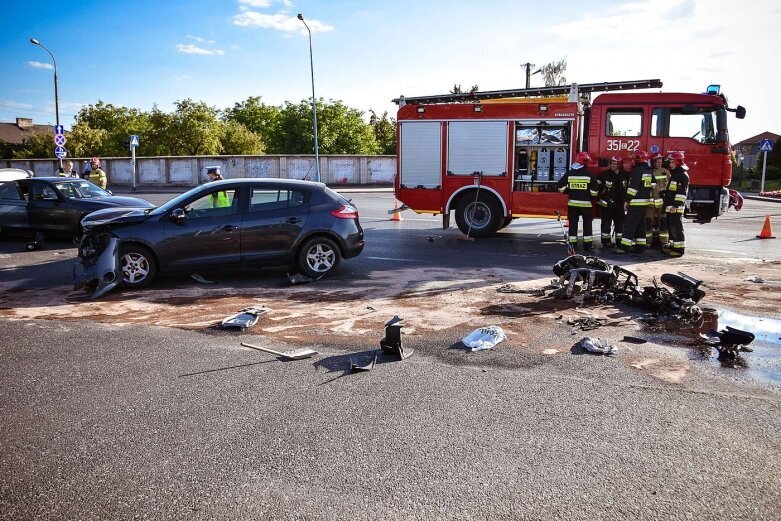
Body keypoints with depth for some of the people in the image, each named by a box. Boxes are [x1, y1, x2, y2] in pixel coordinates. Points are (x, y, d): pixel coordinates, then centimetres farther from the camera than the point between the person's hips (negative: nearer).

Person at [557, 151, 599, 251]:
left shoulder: (569, 173, 0)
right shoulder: (590, 175, -8)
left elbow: (560, 186, -2)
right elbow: (594, 191, -10)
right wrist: (592, 195, 12)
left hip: (572, 203, 2)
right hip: (586, 203, -2)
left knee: (573, 223, 8)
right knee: (587, 224, 9)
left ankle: (572, 243, 9)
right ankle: (587, 244, 12)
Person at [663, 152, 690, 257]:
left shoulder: (683, 175, -11)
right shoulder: (674, 174, 20)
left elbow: (682, 192, -18)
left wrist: (676, 205, -22)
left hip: (676, 207, -10)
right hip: (670, 206, 10)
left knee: (676, 227, -9)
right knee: (671, 226, 13)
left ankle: (679, 248, -8)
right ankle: (672, 246, 21)